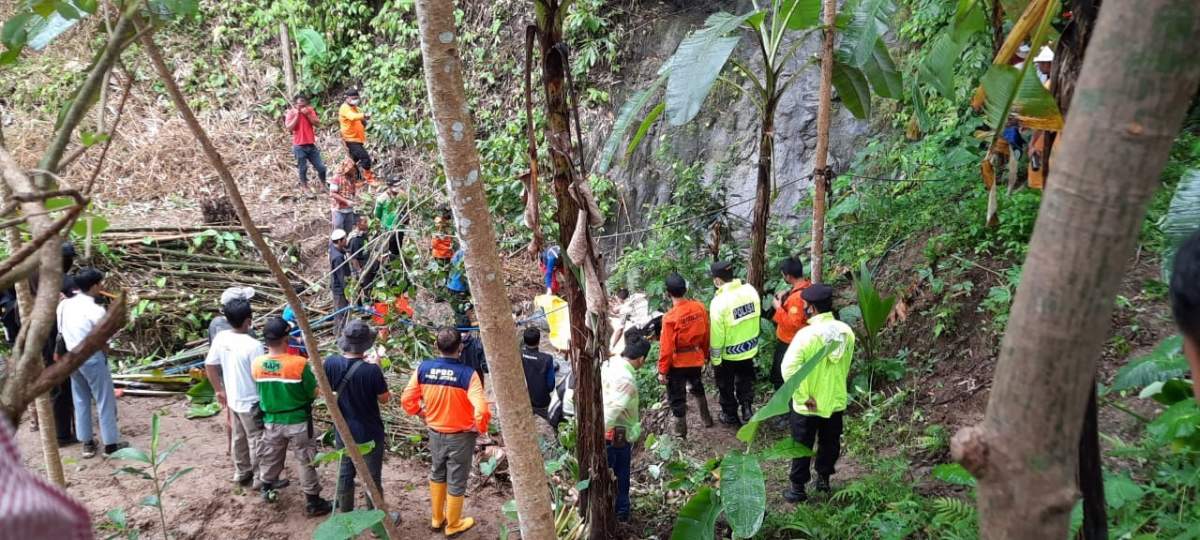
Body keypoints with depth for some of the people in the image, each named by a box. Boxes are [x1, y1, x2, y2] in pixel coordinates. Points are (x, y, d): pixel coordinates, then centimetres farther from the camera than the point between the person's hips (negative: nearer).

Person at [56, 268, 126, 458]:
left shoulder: (63, 305, 0)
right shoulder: (96, 310, -18)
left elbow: (61, 332, 6)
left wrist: (73, 348, 14)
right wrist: (106, 354, 7)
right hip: (92, 358, -6)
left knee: (81, 401, 16)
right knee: (105, 401, 6)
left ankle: (87, 443, 23)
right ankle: (110, 444, 12)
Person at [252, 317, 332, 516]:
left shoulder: (257, 364, -11)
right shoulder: (299, 363, -23)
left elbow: (261, 390, 4)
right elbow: (314, 392, -13)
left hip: (271, 421, 4)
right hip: (297, 421, -4)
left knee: (270, 457, 24)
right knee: (305, 461, 9)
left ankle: (267, 488, 46)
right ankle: (313, 503, 17)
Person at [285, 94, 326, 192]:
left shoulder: (310, 111, 5)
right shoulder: (291, 113, -4)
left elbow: (317, 123, -3)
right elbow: (289, 128, -16)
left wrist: (308, 114, -13)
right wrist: (296, 115, -17)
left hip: (311, 144, 3)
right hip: (299, 146, -3)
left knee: (321, 167, 5)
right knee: (302, 168, 2)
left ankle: (324, 185, 23)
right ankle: (305, 187, 14)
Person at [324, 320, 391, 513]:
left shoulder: (331, 363, -14)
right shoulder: (371, 370, -27)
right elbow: (383, 399, -12)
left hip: (343, 433, 4)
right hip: (370, 434, -4)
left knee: (345, 475, 20)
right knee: (373, 478, 11)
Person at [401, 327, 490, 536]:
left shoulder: (423, 368, -13)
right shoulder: (467, 373, -25)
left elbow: (407, 401, -6)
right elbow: (482, 410, -32)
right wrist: (479, 428, -12)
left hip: (435, 433, 4)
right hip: (460, 436, -4)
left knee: (437, 474, 27)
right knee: (456, 482, 15)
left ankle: (437, 519, 42)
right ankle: (453, 525, 33)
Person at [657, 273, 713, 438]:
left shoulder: (670, 317, -25)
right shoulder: (700, 308, -11)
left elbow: (666, 347, -20)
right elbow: (706, 335, 1)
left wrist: (662, 371, -9)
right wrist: (705, 356, 17)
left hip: (677, 364, -5)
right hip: (696, 359, 5)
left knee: (677, 397, 11)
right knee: (697, 387, 31)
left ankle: (680, 433, 20)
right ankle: (706, 418, 45)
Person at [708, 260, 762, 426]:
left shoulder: (719, 301, -27)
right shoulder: (750, 290, -11)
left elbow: (717, 335, -21)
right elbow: (756, 317, 1)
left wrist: (715, 359, -9)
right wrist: (753, 342, 15)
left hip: (729, 354, -5)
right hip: (750, 349, 5)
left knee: (726, 386, 19)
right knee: (745, 381, 27)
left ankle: (731, 415, 34)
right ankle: (747, 409, 27)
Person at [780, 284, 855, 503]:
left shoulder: (806, 334, -25)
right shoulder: (846, 331, -9)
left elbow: (789, 369, -29)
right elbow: (846, 367, 5)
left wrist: (803, 396, -19)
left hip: (808, 406, -4)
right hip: (836, 401, 4)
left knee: (802, 447, 13)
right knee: (830, 444, 24)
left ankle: (798, 488, 23)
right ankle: (824, 478, 39)